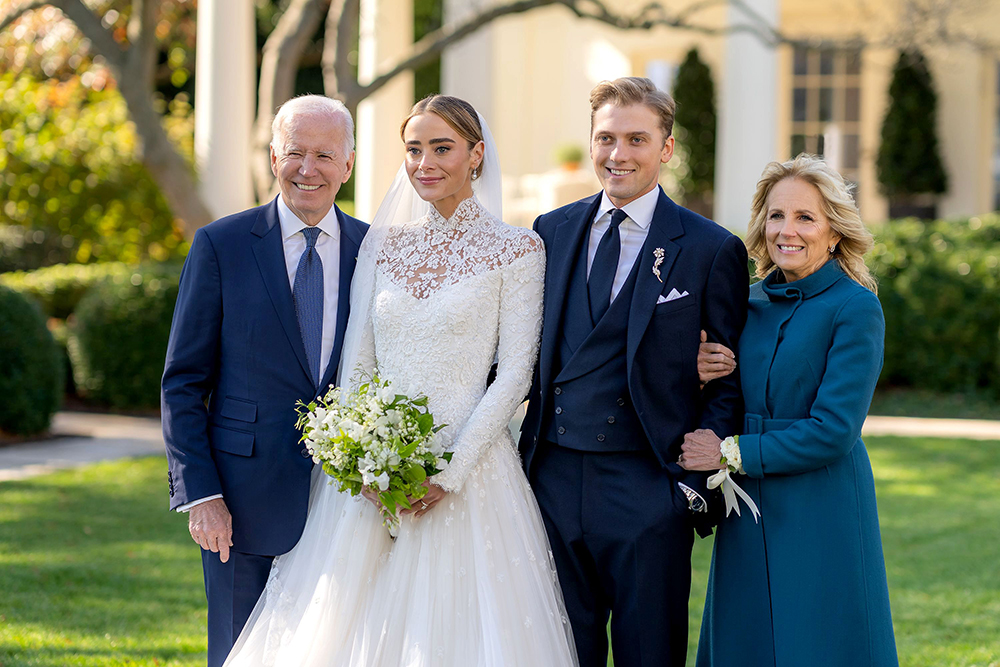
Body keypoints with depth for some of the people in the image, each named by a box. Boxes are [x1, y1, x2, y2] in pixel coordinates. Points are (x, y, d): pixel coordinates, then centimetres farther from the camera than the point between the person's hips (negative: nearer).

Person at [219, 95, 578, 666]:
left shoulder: (516, 249, -1)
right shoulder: (383, 243, 11)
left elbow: (515, 372, -6)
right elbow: (356, 361, 9)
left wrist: (449, 474, -14)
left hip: (466, 472, -4)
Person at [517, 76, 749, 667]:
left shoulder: (712, 251, -2)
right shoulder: (551, 233, 10)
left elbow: (729, 381, -2)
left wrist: (696, 484, -9)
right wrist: (522, 459, 4)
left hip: (647, 491, -3)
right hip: (553, 480, 4)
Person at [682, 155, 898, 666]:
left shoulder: (855, 308, -9)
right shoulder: (749, 303, 9)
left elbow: (833, 431, -16)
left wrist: (732, 452, -12)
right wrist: (702, 376, -6)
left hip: (821, 520, -6)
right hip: (746, 522, 6)